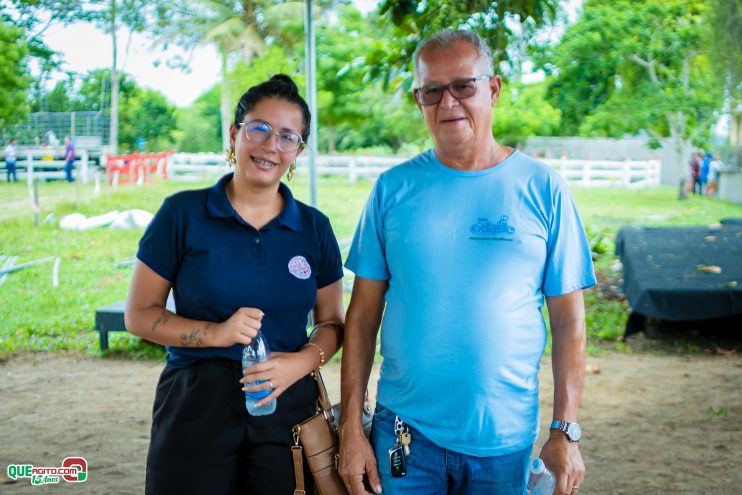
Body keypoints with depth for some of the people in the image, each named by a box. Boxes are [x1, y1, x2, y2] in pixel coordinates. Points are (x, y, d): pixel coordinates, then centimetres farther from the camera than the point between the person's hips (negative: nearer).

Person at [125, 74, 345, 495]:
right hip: (195, 408, -2)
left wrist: (303, 361, -11)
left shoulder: (315, 228, 4)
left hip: (288, 409, 2)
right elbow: (139, 314, -1)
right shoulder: (183, 214, -3)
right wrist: (215, 333, -16)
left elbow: (332, 322, 9)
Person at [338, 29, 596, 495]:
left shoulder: (543, 189, -3)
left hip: (505, 439, 0)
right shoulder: (394, 188, -1)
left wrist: (566, 432, -5)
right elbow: (364, 315, 1)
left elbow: (569, 319, -1)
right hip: (405, 431, 1)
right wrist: (351, 427, -3)